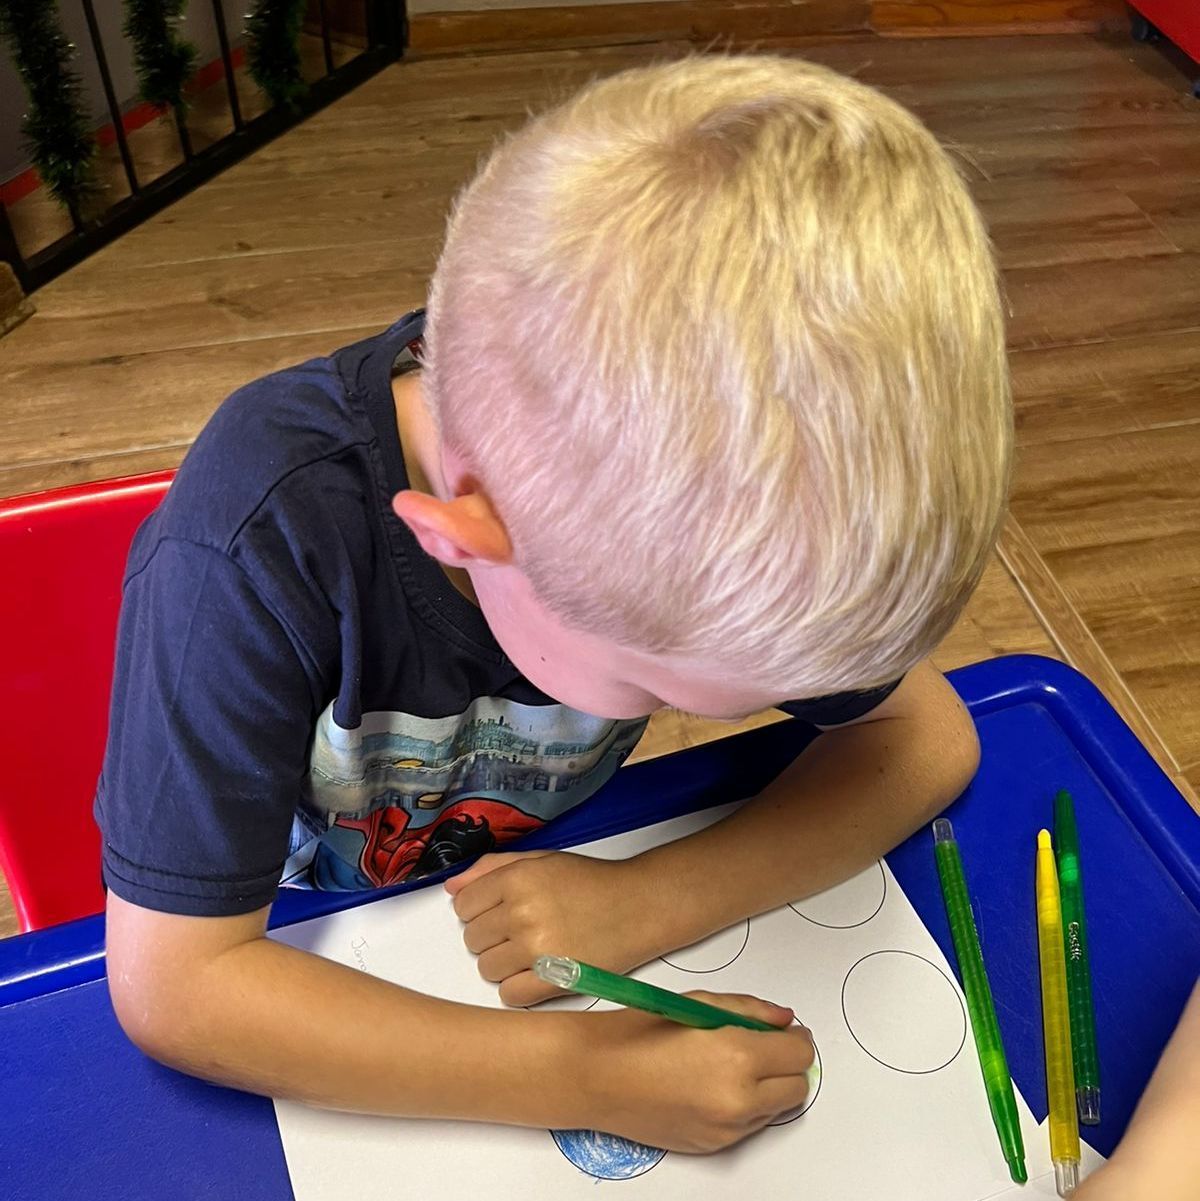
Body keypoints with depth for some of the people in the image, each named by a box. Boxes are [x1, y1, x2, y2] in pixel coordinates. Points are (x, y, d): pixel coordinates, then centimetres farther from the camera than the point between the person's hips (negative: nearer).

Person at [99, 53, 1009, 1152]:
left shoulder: (692, 461, -24)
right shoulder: (258, 544, -35)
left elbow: (926, 735, -15)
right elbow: (170, 985, -28)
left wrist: (648, 899, -27)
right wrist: (583, 1075, -33)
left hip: (549, 919, 3)